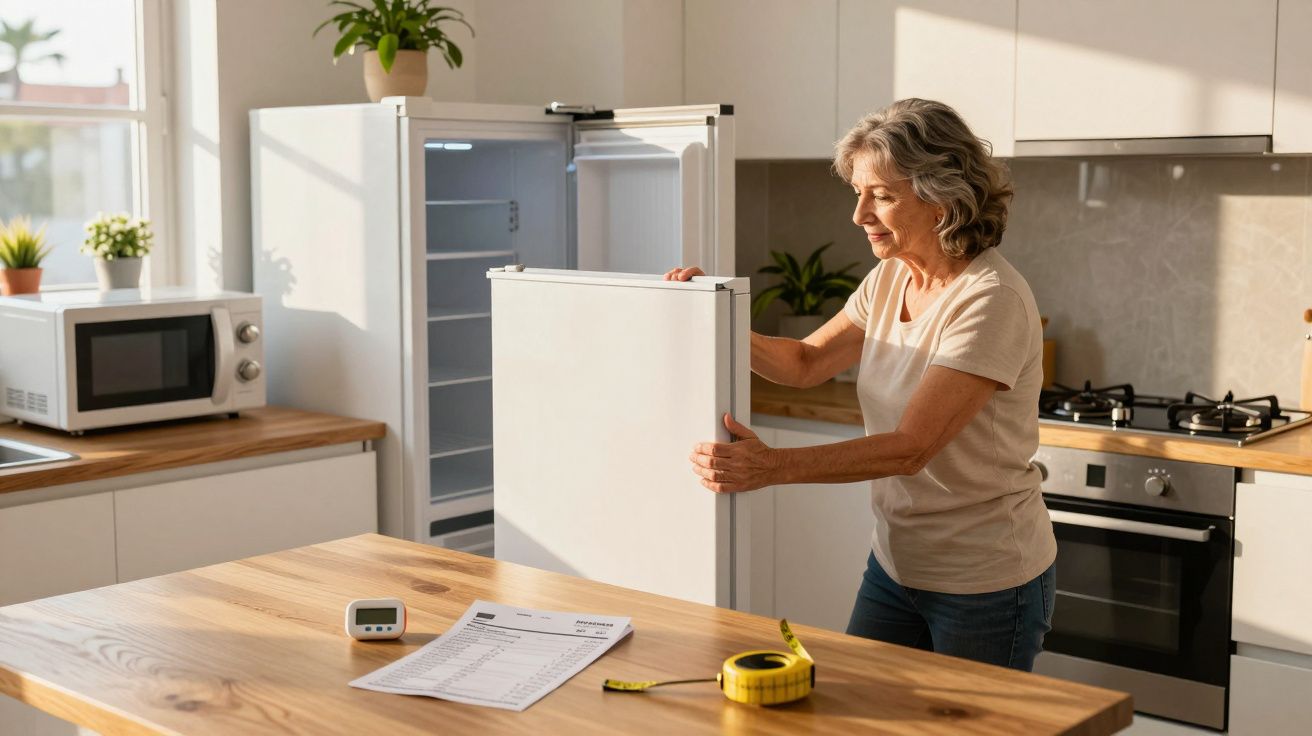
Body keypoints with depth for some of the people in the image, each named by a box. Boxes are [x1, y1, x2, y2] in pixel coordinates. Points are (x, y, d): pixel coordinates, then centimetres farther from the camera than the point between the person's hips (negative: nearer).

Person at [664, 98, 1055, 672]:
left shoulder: (992, 301, -24)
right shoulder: (889, 281, 1)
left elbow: (911, 447, -29)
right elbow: (806, 362, 9)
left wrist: (773, 466, -35)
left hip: (986, 587, -7)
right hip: (896, 565, 7)